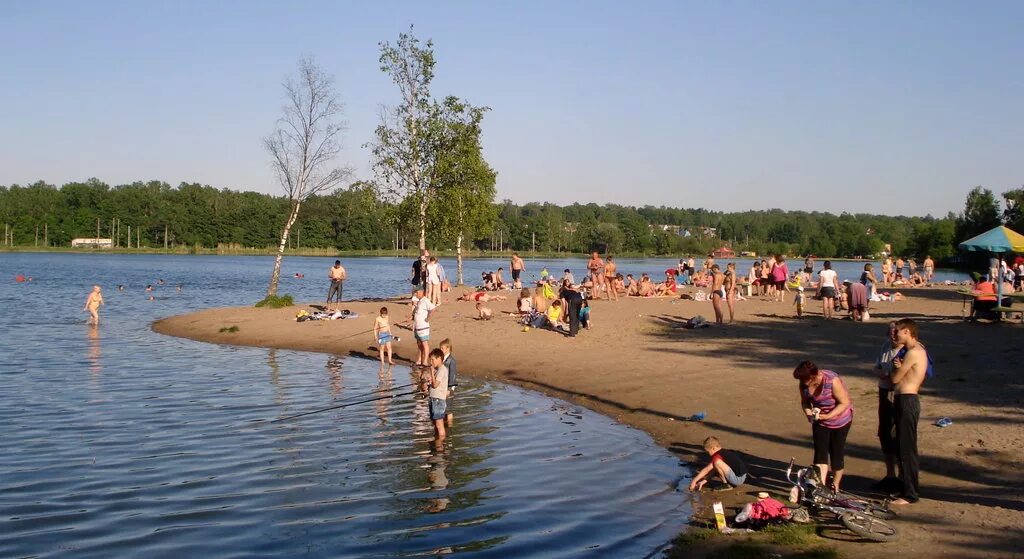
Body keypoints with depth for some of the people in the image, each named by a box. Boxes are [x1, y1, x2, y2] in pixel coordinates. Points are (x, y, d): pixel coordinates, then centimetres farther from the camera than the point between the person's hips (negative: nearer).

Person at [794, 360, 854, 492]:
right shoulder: (804, 384, -14)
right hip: (820, 421, 4)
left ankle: (835, 486, 22)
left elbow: (845, 403, -25)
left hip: (840, 420, -4)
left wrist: (828, 416, -34)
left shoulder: (832, 381, -31)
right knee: (820, 452, -8)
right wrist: (808, 411, -21)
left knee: (837, 453, 5)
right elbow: (805, 401, 1)